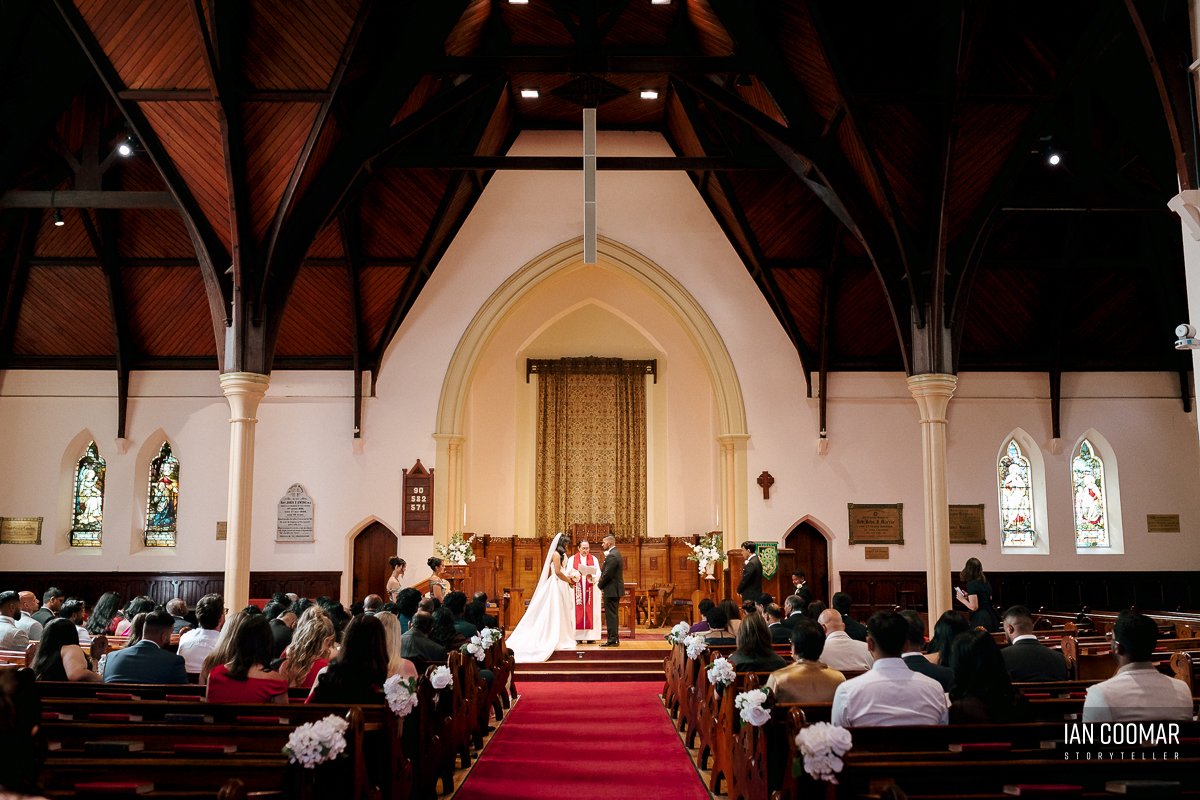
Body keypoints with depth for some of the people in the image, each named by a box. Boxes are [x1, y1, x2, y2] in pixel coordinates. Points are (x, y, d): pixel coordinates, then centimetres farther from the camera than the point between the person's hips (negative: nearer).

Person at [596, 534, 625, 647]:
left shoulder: (612, 556, -19)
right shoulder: (616, 554, 15)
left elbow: (607, 574, -21)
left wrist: (599, 585, -6)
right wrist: (601, 582, 7)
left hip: (611, 590, -11)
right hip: (616, 589, 11)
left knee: (611, 616, -6)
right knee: (613, 615, 15)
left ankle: (613, 640, -4)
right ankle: (614, 638, 20)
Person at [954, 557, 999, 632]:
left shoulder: (971, 584, -13)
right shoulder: (985, 582, 10)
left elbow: (974, 607, -18)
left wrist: (962, 599, -2)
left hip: (980, 620, -8)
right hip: (991, 617, 8)